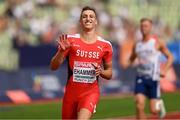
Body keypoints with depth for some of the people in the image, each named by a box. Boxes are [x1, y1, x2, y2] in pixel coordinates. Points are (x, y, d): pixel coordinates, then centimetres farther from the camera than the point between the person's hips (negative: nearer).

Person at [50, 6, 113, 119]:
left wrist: (101, 72, -10)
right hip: (71, 92, 2)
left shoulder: (105, 45, 2)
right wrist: (62, 51, -19)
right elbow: (53, 66, -2)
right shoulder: (70, 40, -1)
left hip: (91, 92, -2)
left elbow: (109, 74, 12)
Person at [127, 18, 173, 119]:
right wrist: (127, 64, -1)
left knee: (153, 110, 0)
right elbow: (131, 59, 23)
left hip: (153, 78, -3)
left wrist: (165, 70, -11)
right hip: (141, 78, 3)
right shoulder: (137, 45, 9)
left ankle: (159, 104, 38)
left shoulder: (157, 42, -2)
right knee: (139, 105, -17)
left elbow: (170, 57, 4)